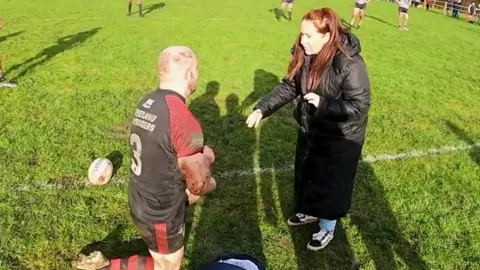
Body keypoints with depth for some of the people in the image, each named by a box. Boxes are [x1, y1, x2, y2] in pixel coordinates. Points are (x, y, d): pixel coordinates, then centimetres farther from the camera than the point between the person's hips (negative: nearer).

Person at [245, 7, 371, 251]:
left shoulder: (349, 65, -30)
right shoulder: (305, 55, -9)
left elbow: (359, 107, -26)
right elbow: (288, 86, -2)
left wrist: (323, 104, -34)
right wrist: (262, 108, -11)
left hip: (340, 139, -7)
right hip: (310, 131, 7)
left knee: (331, 184, 11)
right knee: (305, 175, 24)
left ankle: (327, 228, 37)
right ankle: (310, 211, 52)